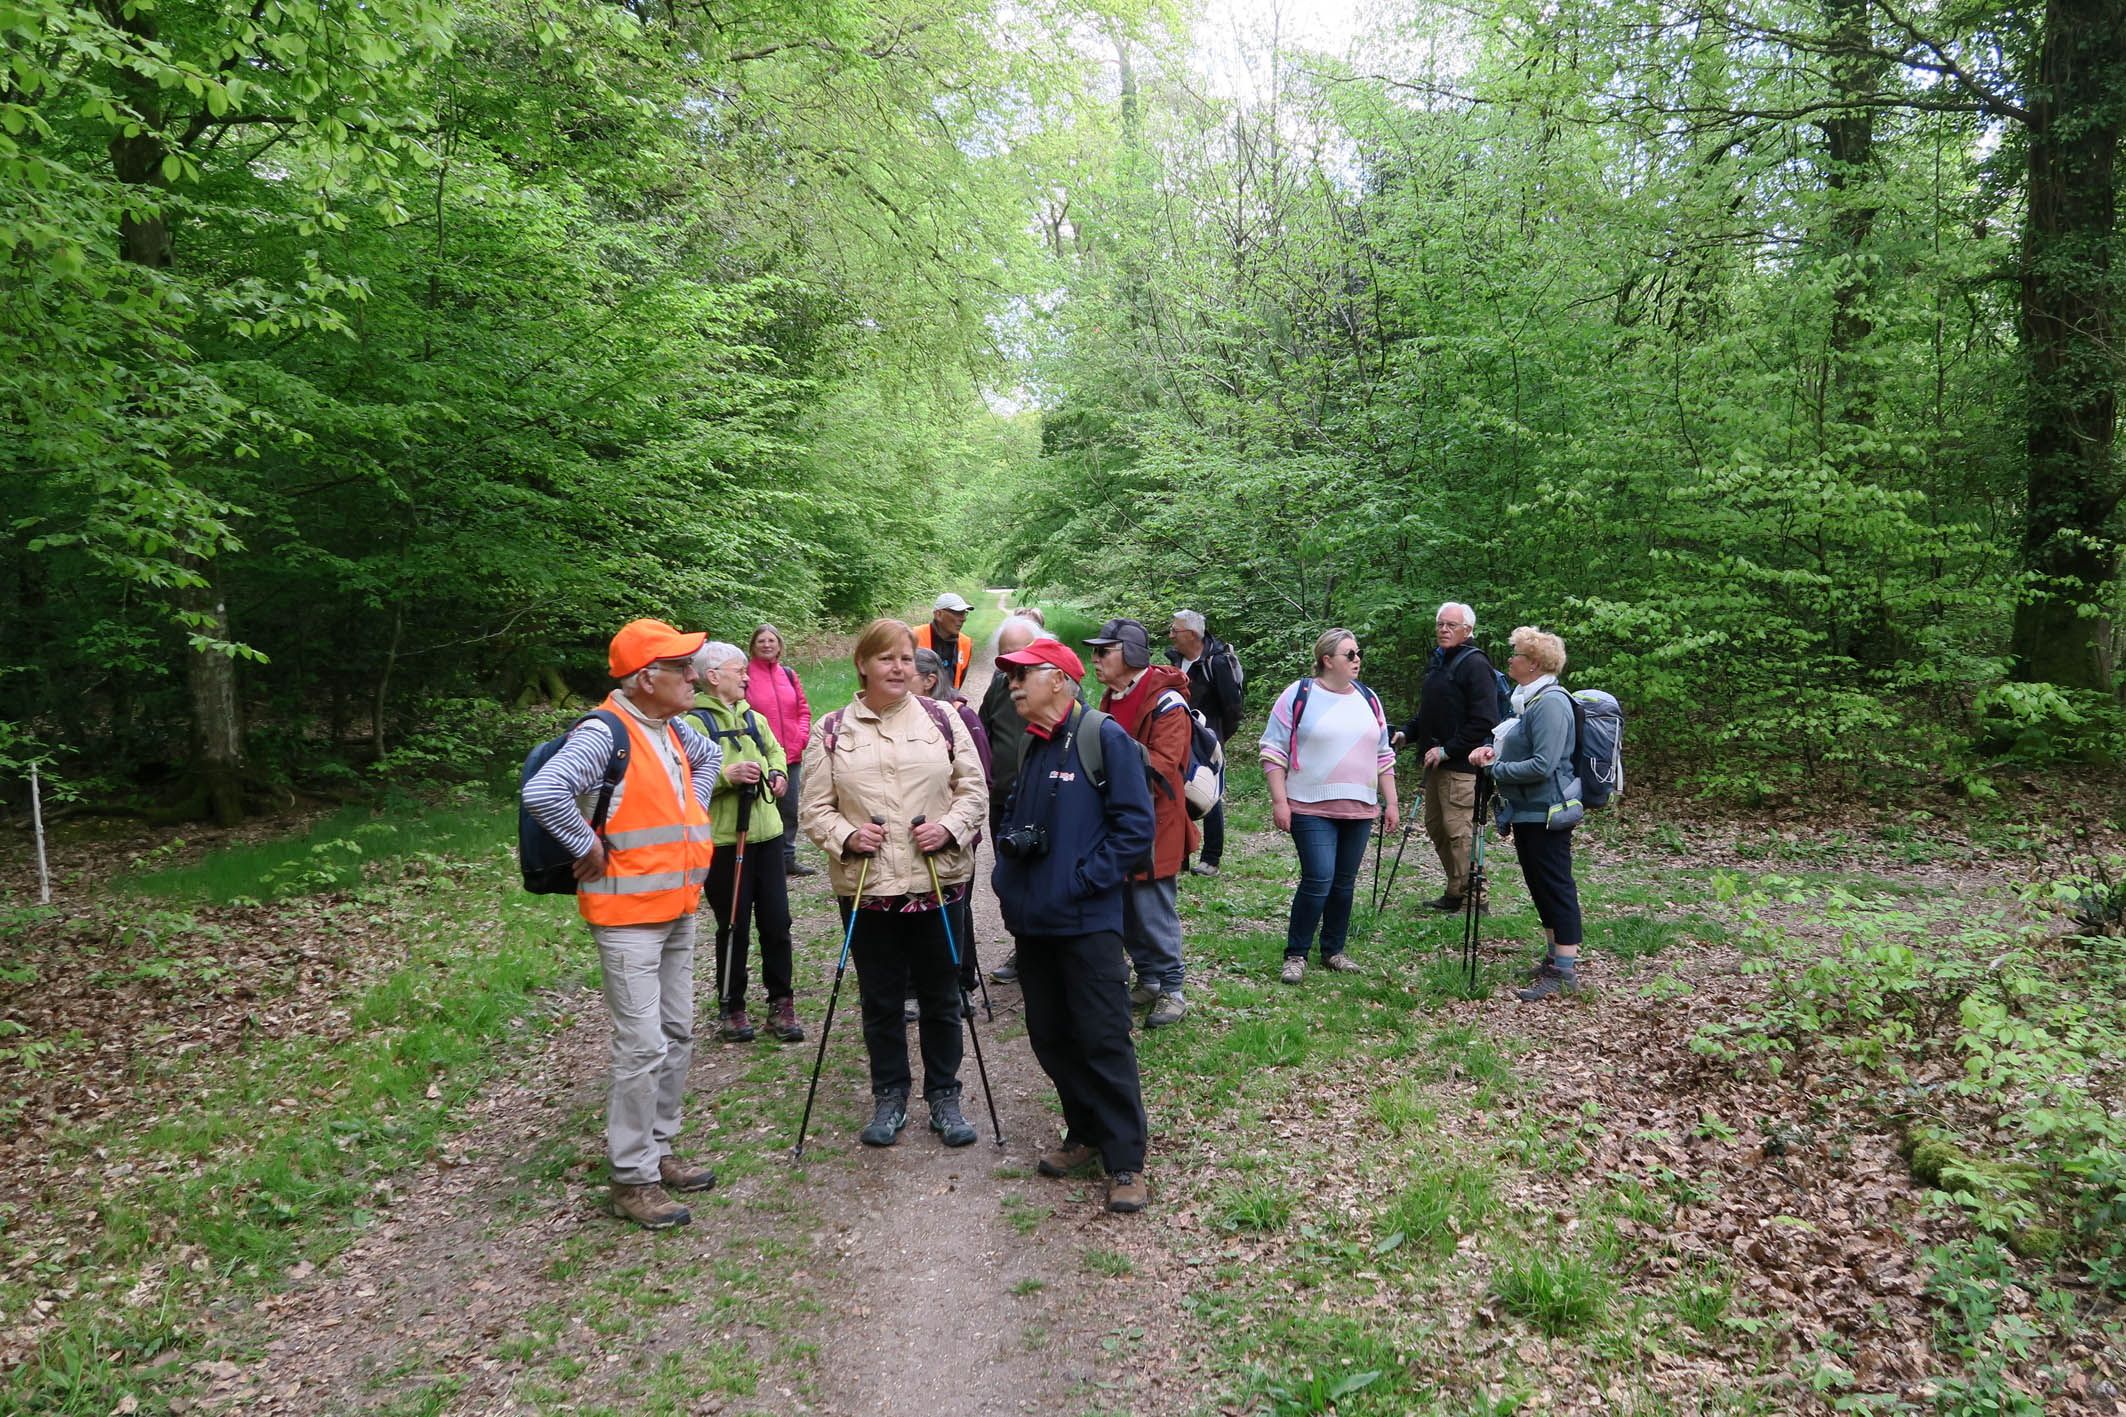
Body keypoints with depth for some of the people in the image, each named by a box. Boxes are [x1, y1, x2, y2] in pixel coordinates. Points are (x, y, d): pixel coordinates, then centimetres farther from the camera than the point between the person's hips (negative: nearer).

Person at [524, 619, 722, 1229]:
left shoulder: (671, 730, 8)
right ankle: (631, 1179, 8)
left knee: (677, 1035, 15)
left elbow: (710, 757, 30)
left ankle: (658, 1150, 30)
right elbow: (542, 792, -33)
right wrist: (589, 847, -22)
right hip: (627, 915, -9)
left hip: (678, 908, 9)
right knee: (643, 1047, -6)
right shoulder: (604, 733, -19)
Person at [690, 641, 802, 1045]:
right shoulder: (696, 722, -9)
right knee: (734, 926, 3)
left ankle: (781, 1003, 18)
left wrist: (779, 773, 11)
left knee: (776, 921, 7)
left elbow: (775, 750, 30)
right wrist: (726, 775, -25)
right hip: (724, 840, -6)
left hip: (766, 833, 6)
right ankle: (730, 1008, 18)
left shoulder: (754, 717, 14)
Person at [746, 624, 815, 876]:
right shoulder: (745, 674, -5)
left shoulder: (789, 674, 11)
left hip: (791, 755, 6)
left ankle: (788, 859, 26)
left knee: (790, 810, 14)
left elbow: (803, 710, 15)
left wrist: (801, 736, 0)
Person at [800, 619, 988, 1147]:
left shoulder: (942, 719, 3)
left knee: (941, 996, 10)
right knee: (880, 1000, 11)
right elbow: (814, 808, 3)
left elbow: (973, 789, 5)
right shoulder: (831, 731, 2)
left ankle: (944, 1096, 26)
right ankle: (889, 1095, 28)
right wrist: (845, 836, -15)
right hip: (865, 887, 0)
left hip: (937, 881, 0)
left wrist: (950, 827, -12)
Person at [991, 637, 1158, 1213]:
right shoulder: (1028, 745, 13)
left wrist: (1084, 879, -16)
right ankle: (1085, 1136, 30)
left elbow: (1135, 824, -13)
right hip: (1032, 917, 7)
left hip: (1087, 921, -7)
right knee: (1049, 1036, 13)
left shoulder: (1104, 737, -9)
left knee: (1103, 1040, -3)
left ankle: (1126, 1163, 8)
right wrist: (1005, 874, 9)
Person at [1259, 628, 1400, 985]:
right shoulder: (1299, 695, -3)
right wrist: (1279, 801, -10)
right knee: (1318, 880, -13)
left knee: (1344, 883, 10)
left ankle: (1333, 951, 24)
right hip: (1311, 809, -5)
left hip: (1360, 809, 5)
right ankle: (1295, 955, 1)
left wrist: (1390, 803, 15)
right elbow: (1273, 750, -4)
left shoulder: (1367, 699, 13)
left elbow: (1383, 755, 20)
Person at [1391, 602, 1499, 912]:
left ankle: (1472, 898, 0)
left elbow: (1483, 721, -18)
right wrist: (1406, 733, 10)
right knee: (1435, 827, 15)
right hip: (1435, 762, 10)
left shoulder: (1475, 665, -11)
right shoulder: (1436, 662, 16)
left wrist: (1447, 750, -19)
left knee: (1459, 829, -9)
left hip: (1461, 764, -9)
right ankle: (1456, 891, 27)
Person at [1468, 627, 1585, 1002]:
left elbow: (1542, 765, -24)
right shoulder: (1529, 699, 14)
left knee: (1555, 887, -5)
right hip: (1528, 811, 11)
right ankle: (1556, 958, 28)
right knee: (1541, 887, 17)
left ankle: (1564, 973, 0)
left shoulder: (1551, 703, -19)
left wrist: (1494, 768, -15)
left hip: (1544, 813, -11)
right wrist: (1494, 750, 4)